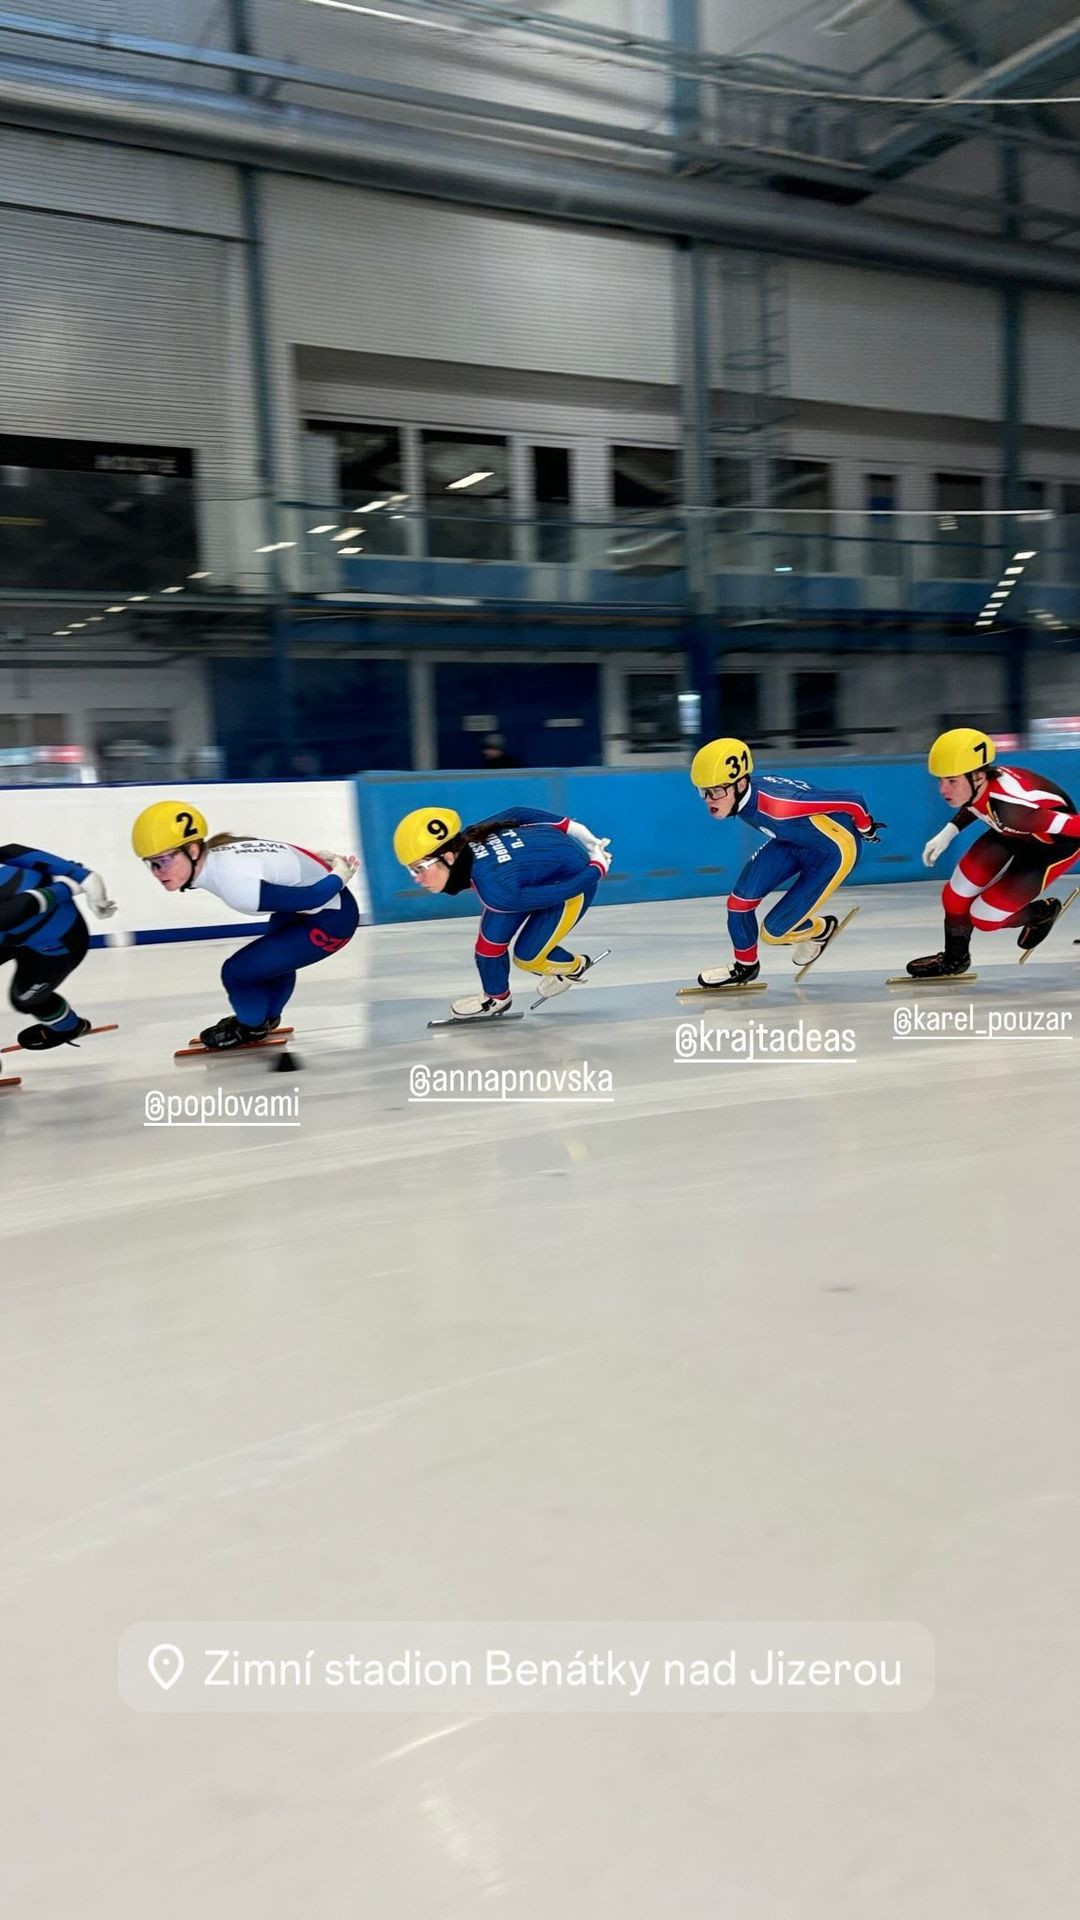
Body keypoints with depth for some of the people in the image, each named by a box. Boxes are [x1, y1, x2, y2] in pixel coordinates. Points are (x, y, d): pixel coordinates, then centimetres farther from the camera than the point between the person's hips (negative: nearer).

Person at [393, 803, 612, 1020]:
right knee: (491, 937, -1)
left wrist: (598, 868, -12)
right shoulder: (464, 841, -20)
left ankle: (575, 967, 29)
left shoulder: (495, 891, -39)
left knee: (527, 957, 0)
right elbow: (517, 813, -7)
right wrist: (570, 827, 4)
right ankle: (496, 997, 23)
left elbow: (568, 889, -31)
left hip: (576, 878, -6)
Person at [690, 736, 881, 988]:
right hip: (792, 840, 7)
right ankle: (744, 965, 19)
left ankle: (821, 929, 24)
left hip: (834, 851, -7)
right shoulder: (739, 794, -17)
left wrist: (866, 828, -9)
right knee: (740, 899, -6)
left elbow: (851, 800, -30)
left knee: (773, 931, -7)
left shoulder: (777, 805, -40)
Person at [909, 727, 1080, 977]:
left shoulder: (1009, 810, -42)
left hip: (1056, 844, -6)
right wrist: (948, 832, 0)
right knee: (956, 895, 2)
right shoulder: (978, 784, -20)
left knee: (983, 917, -5)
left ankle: (1042, 913, 24)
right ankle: (954, 959, 28)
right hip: (1014, 832, 7)